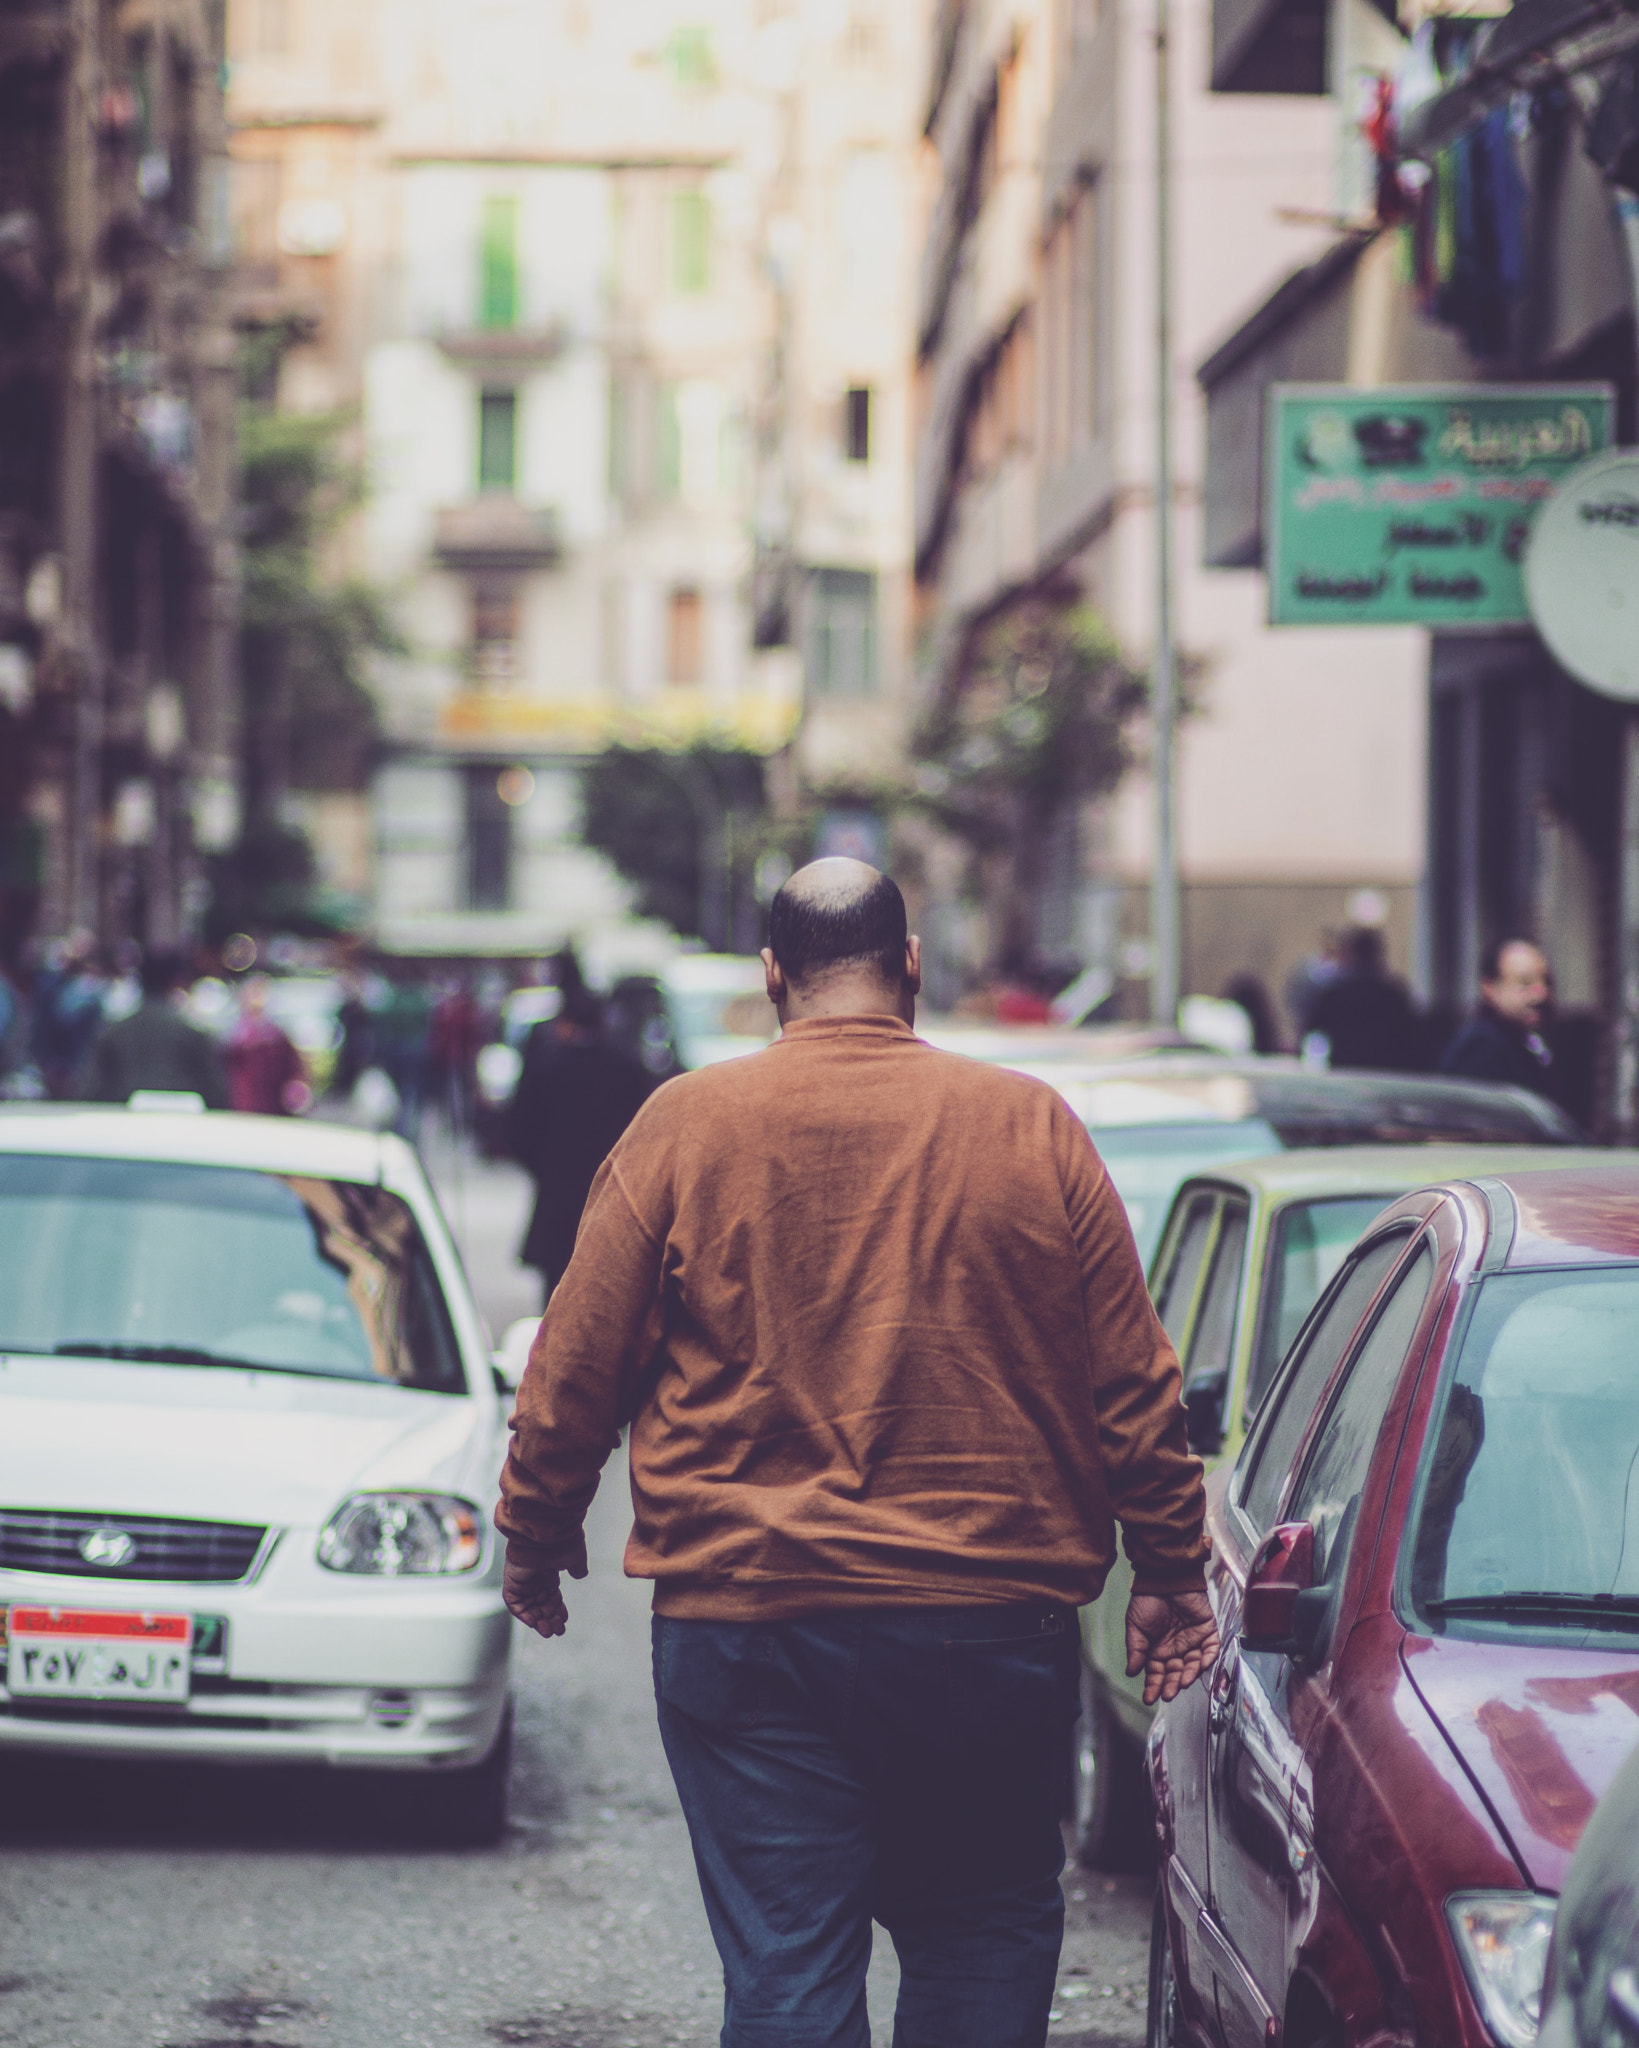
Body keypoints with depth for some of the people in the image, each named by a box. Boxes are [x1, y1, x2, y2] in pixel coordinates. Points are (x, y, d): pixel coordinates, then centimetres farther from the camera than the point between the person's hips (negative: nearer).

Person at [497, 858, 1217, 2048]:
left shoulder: (686, 1126, -2)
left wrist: (535, 1537, 17)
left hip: (746, 1624, -1)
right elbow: (1132, 1383, 5)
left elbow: (578, 1370, 2)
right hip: (996, 1625, 1)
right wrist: (1171, 1570, 14)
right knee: (985, 1943, 12)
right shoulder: (1033, 1129, 1)